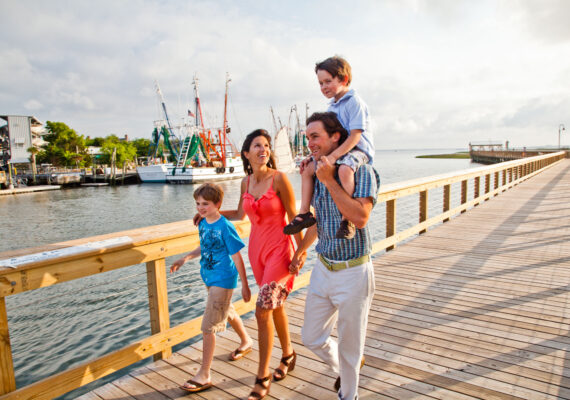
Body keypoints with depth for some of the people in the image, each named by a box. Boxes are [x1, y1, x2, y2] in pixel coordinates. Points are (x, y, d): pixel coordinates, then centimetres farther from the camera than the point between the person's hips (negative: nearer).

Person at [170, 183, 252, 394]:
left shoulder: (225, 227, -21)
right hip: (210, 278, 8)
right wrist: (184, 259, 11)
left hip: (222, 280, -8)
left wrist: (245, 286, -14)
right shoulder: (202, 224, 2)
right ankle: (246, 342, 51)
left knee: (208, 326, -6)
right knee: (228, 313, 26)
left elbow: (237, 257, -17)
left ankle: (204, 376, 6)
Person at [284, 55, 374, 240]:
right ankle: (305, 213, 5)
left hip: (357, 150, -9)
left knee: (344, 169, -39)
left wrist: (333, 156, -28)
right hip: (337, 151, 9)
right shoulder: (332, 107, 14)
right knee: (308, 169, 2)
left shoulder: (354, 102, -13)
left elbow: (355, 136, -21)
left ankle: (347, 220, -31)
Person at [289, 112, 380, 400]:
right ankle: (342, 368, 46)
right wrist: (298, 253, 28)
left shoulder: (361, 170, -14)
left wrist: (329, 180, -24)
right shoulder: (317, 174, 6)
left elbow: (360, 218, -29)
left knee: (349, 348, 11)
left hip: (352, 272, -6)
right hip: (322, 269, 6)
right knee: (311, 338, 16)